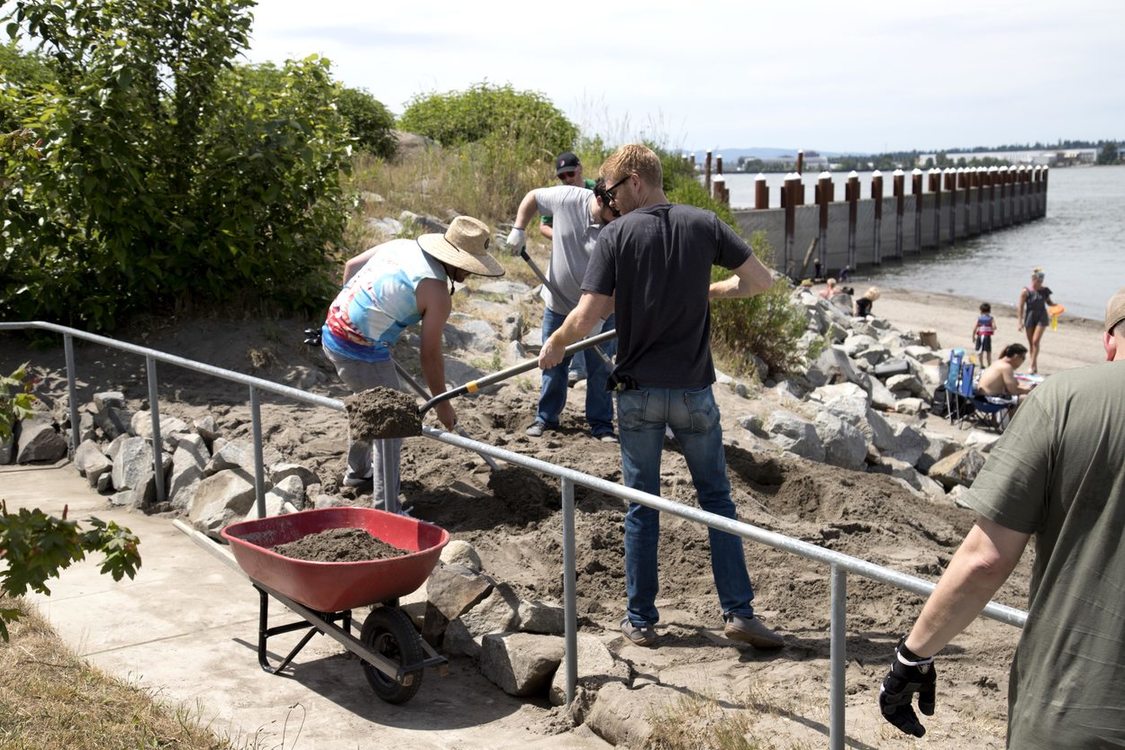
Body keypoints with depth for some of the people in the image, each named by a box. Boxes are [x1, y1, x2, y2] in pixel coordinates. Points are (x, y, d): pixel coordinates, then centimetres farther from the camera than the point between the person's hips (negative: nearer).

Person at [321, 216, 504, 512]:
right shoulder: (438, 292, -14)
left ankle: (357, 471, 46)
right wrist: (442, 404, 4)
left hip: (333, 330, 9)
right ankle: (386, 510, 0)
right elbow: (429, 355, -8)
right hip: (361, 351, -9)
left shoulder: (401, 245, 7)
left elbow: (351, 265, 18)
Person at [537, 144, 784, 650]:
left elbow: (586, 317, -13)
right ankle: (739, 612, 10)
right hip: (694, 389, 1)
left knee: (642, 507, 9)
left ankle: (641, 621, 17)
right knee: (716, 499, 12)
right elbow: (759, 280, 2)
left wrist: (554, 347, 6)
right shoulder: (703, 225, -1)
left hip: (639, 390, -1)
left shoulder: (617, 235, -7)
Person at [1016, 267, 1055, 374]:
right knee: (1031, 343, 7)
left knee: (1036, 341, -12)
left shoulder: (1044, 290, -1)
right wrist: (1020, 322, -11)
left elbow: (1048, 302, 14)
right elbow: (1021, 307, -8)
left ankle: (1032, 365, -8)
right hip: (1029, 317, 0)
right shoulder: (1025, 291, -9)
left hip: (1042, 317, 0)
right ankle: (1035, 366, 18)